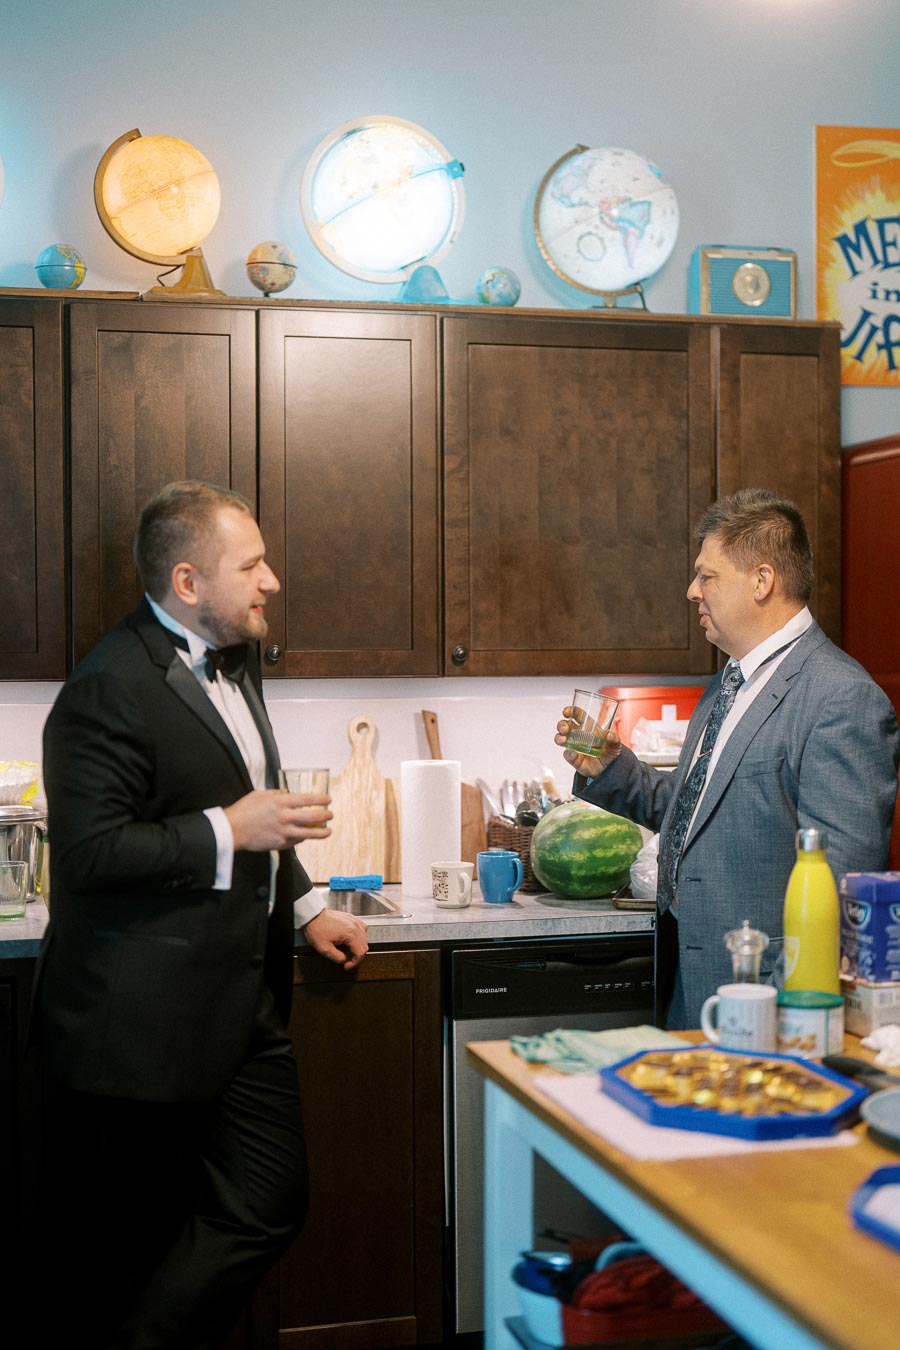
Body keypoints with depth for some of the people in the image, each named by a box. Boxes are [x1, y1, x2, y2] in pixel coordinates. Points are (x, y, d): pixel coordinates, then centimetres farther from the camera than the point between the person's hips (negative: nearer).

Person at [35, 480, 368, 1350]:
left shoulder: (229, 664, 14)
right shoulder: (114, 686, -17)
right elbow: (86, 852, -22)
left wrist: (304, 906, 20)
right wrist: (230, 831, -23)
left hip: (244, 1003, 9)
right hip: (144, 1018, -9)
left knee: (267, 1210, 11)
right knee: (121, 1248, 5)